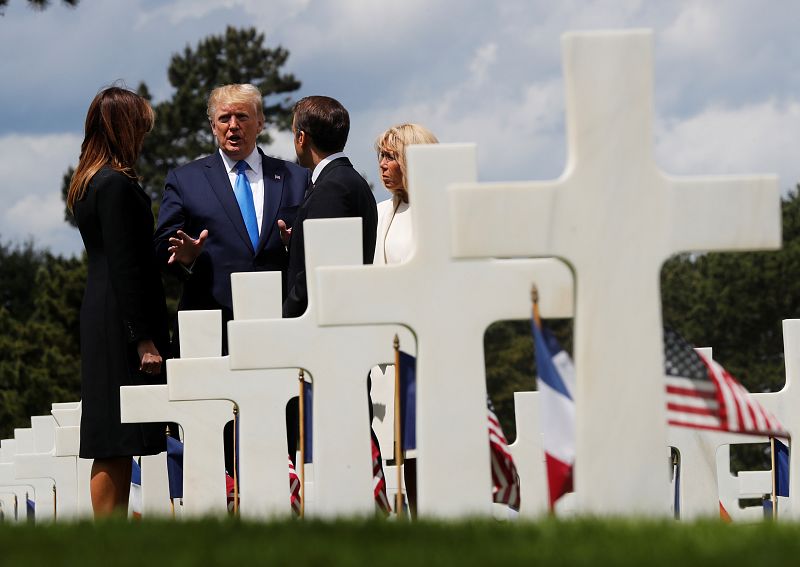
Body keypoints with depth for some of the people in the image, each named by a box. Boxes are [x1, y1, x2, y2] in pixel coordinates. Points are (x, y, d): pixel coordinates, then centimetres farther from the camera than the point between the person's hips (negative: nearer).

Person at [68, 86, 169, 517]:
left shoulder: (89, 183, 16)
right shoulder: (116, 185, -14)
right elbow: (125, 268, -17)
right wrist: (144, 339, -17)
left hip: (101, 321, 10)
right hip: (120, 322, -10)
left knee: (113, 448, 9)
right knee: (117, 446, -10)